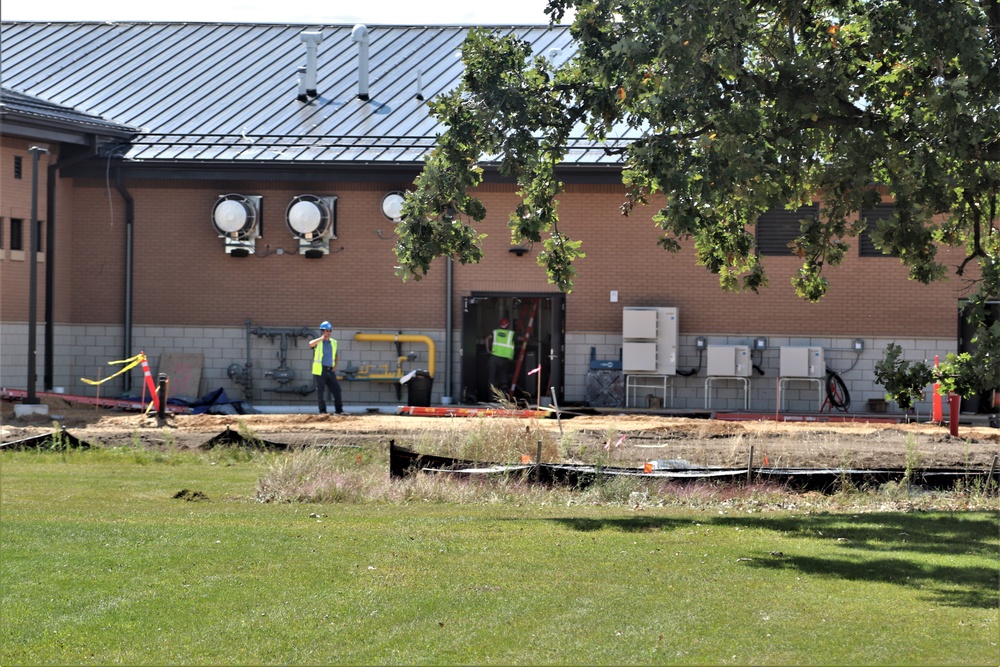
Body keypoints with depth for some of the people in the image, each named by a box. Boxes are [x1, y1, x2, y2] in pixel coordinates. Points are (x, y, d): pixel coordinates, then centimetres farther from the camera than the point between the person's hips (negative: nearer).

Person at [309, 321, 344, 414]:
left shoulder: (333, 342, 13)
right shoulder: (318, 342, -3)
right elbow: (311, 344, -27)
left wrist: (335, 366, 9)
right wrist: (322, 338, -23)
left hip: (330, 370, 5)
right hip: (319, 370, -5)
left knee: (336, 389, 2)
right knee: (320, 391, -2)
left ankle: (339, 410, 7)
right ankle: (322, 411, 3)